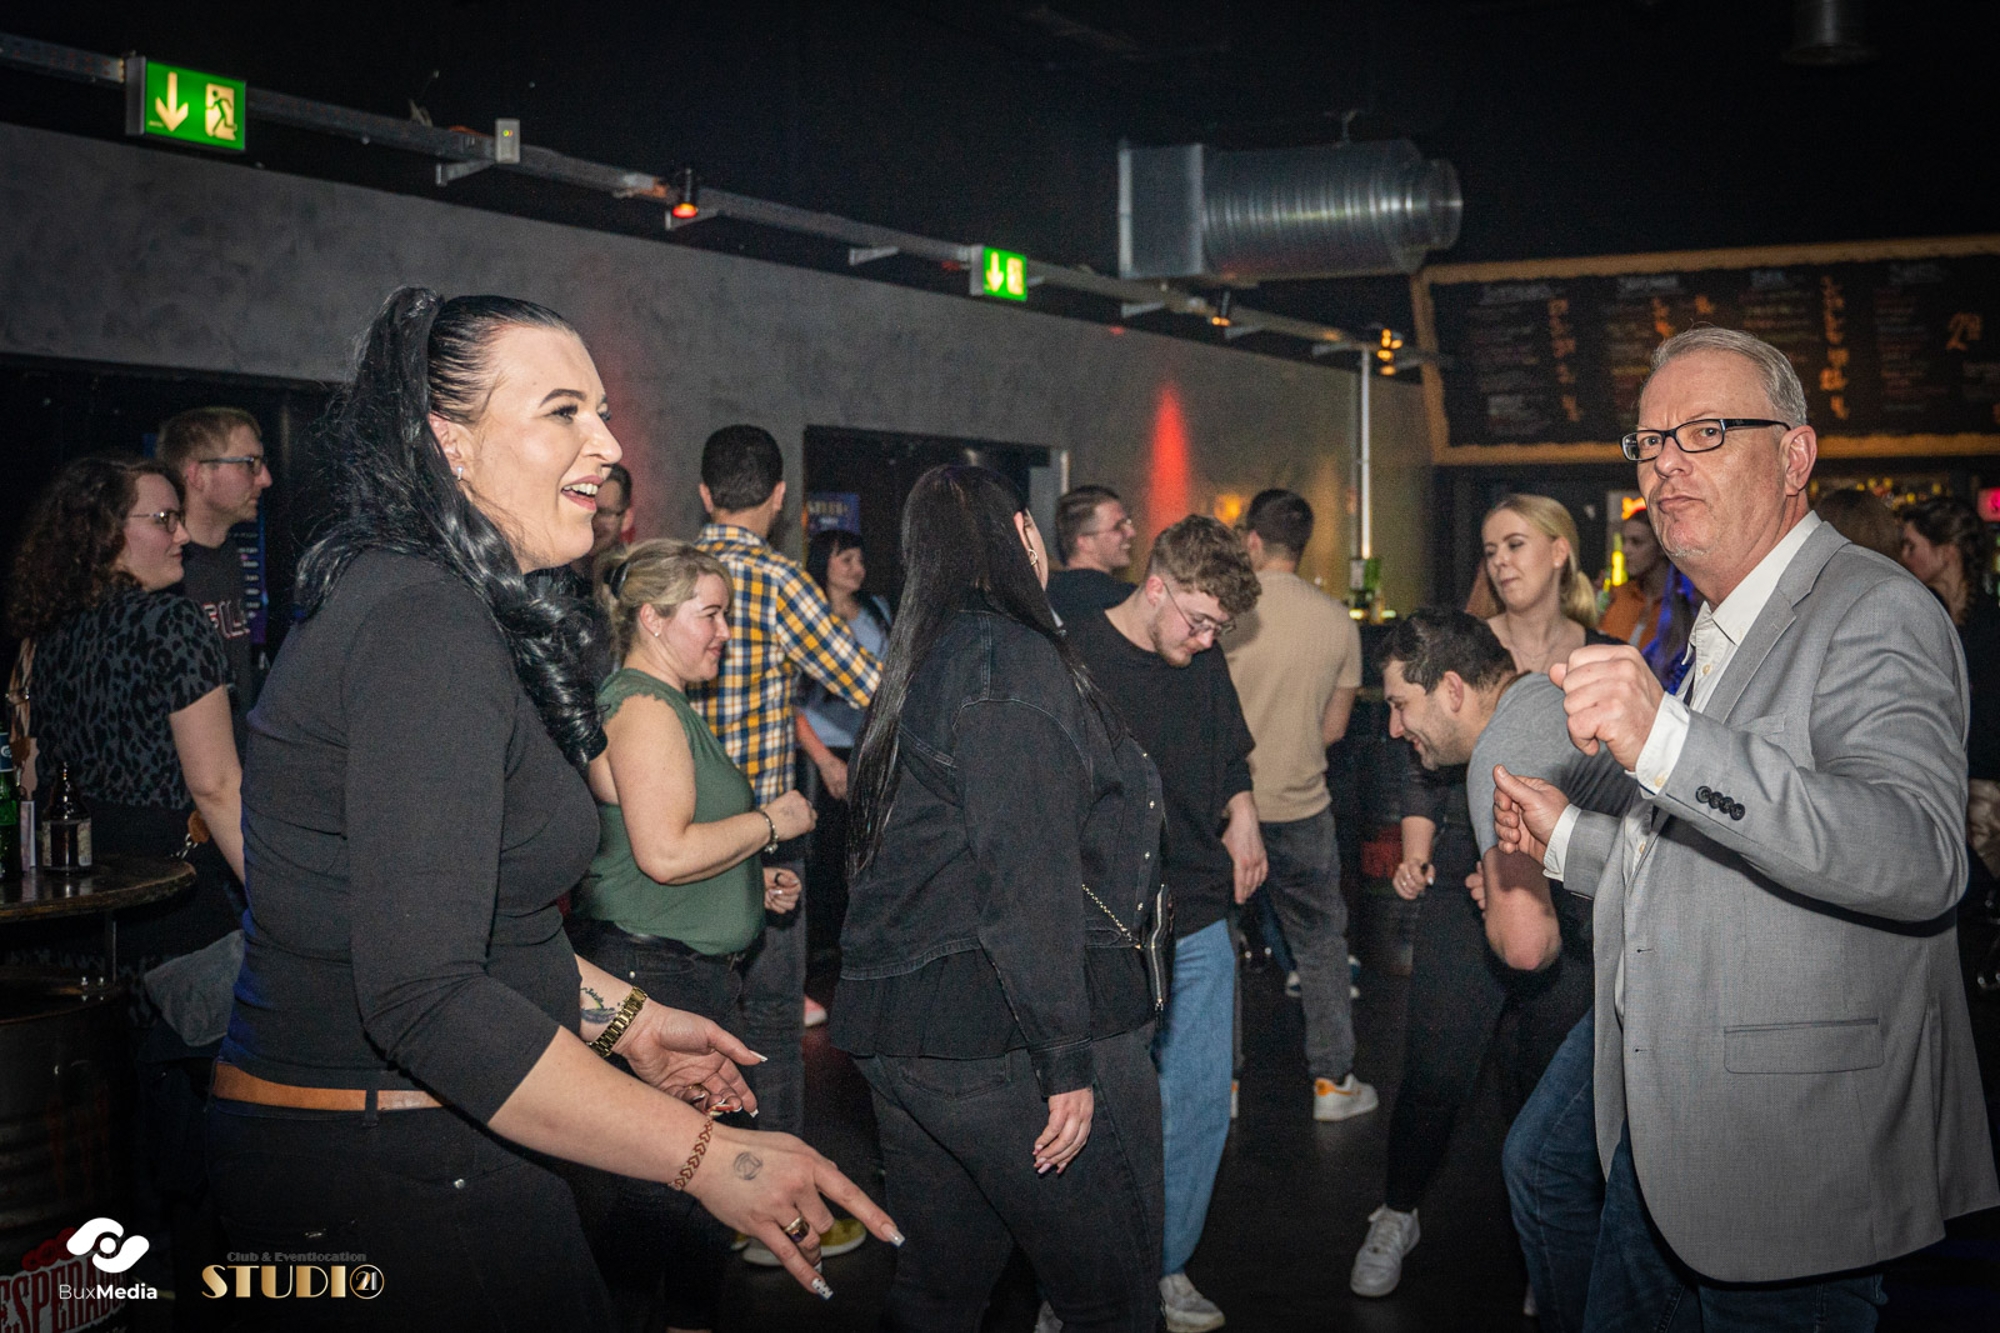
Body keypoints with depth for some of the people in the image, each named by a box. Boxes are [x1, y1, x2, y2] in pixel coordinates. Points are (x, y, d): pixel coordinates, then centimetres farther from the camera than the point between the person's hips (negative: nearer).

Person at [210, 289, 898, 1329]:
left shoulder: (400, 602, 10)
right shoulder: (428, 630, -23)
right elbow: (422, 996, -30)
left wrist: (622, 1020, 16)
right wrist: (702, 1155, -28)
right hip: (399, 1180, -10)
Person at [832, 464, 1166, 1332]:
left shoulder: (925, 660, 16)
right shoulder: (1010, 658, -12)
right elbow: (1026, 872, -19)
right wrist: (1068, 1058, -19)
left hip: (903, 1030, 10)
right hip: (1007, 1036, -9)